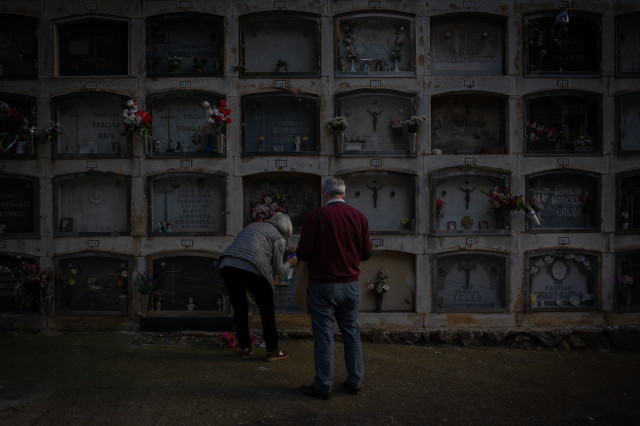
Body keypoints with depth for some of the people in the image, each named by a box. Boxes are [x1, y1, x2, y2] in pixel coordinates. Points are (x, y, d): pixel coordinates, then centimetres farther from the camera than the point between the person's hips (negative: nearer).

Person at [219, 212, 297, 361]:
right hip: (252, 269, -5)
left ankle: (245, 349, 25)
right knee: (267, 309, 12)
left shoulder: (252, 226, 28)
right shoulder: (278, 238, 10)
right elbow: (278, 270, 12)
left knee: (239, 308, 19)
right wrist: (289, 264, 32)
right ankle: (272, 351, 20)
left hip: (228, 265, 6)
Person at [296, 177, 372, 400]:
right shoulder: (359, 216, 1)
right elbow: (366, 253, 6)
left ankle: (323, 386, 15)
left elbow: (303, 252, -13)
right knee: (351, 332, 16)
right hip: (351, 284, 4)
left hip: (323, 285, -4)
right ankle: (355, 381, 25)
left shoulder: (316, 216, -11)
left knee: (324, 336, 5)